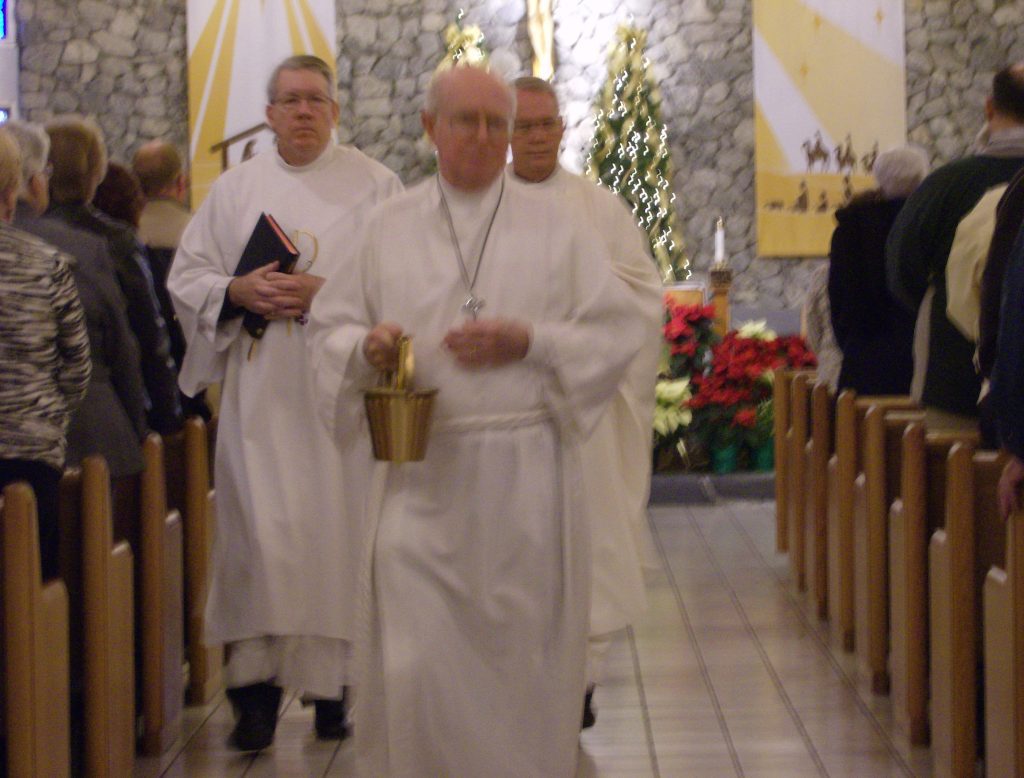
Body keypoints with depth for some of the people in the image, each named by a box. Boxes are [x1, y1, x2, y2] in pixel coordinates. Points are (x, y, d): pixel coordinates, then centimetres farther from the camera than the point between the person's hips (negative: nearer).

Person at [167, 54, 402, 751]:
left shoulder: (375, 185, 4)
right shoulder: (236, 189, 11)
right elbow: (187, 276, 12)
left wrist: (327, 295, -15)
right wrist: (238, 291, -8)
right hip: (261, 395, 1)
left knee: (338, 529, -1)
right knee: (261, 530, -6)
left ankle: (336, 682, 9)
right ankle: (259, 683, -2)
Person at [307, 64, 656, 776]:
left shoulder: (557, 228, 6)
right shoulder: (386, 229, 9)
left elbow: (621, 330, 2)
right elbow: (330, 324, 13)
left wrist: (531, 342, -12)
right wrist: (366, 346, -10)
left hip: (526, 477, 0)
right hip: (420, 473, 1)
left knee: (523, 657, 3)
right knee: (414, 664, -4)